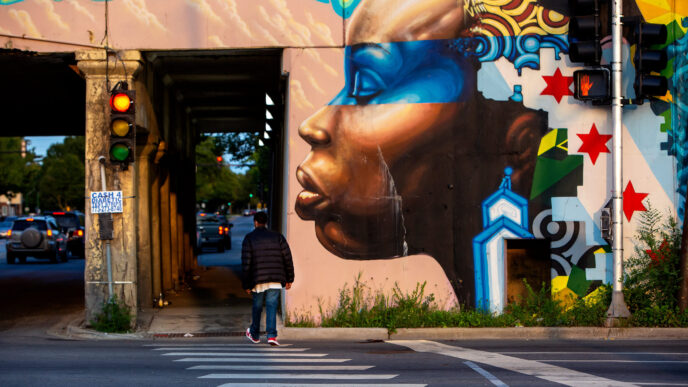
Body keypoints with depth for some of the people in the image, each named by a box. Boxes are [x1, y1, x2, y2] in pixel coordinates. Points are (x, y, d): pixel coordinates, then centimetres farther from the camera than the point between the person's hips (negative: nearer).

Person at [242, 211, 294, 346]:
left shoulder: (249, 238, 1)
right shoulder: (277, 237, 7)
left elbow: (246, 263, -4)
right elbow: (288, 259, 4)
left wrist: (246, 284, 0)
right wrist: (289, 279, 10)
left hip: (258, 280, -1)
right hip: (275, 280, 1)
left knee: (257, 307, 14)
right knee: (271, 307, -1)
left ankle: (255, 335, 30)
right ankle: (271, 335, -15)